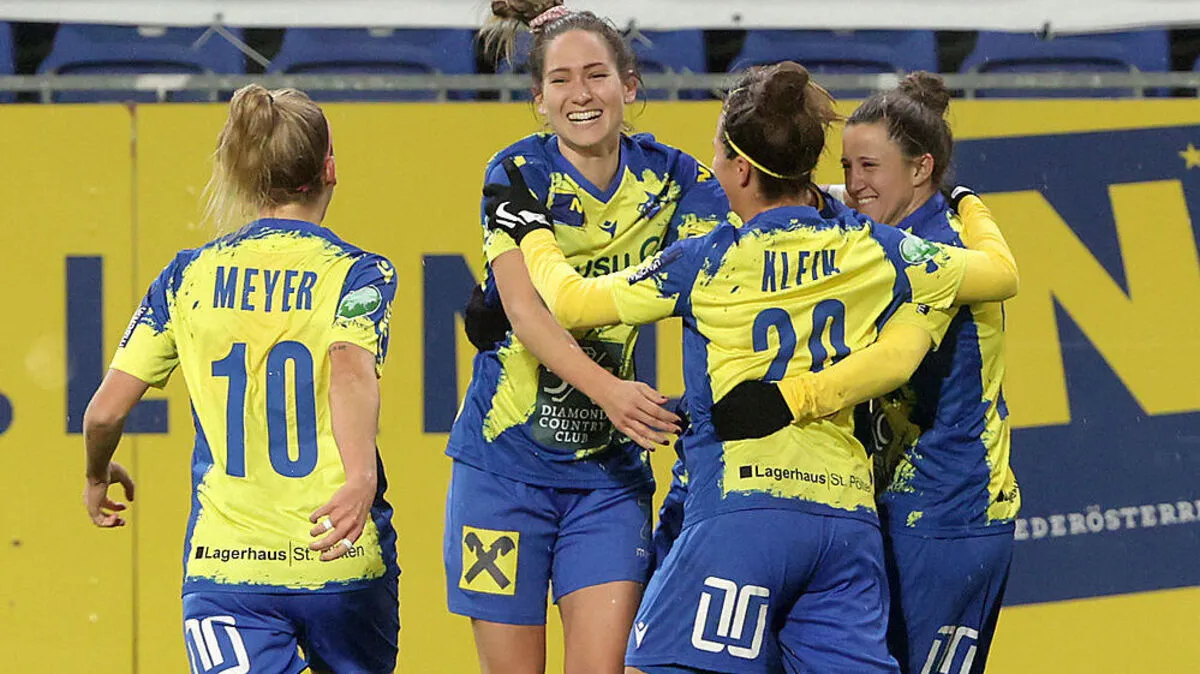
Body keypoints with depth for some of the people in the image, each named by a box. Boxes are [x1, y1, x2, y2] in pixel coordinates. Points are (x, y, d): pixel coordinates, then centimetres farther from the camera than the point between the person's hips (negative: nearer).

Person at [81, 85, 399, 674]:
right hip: (342, 560, -1)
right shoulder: (358, 272, 0)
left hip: (225, 565, 1)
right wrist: (360, 480, -38)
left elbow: (106, 410, 4)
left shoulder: (188, 276, 7)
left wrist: (98, 476, 26)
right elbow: (350, 367, -21)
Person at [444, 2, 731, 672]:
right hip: (506, 459, -2)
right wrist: (604, 388, -37)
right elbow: (525, 310, -21)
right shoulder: (519, 173, -8)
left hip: (609, 466, 2)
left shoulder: (672, 177, 0)